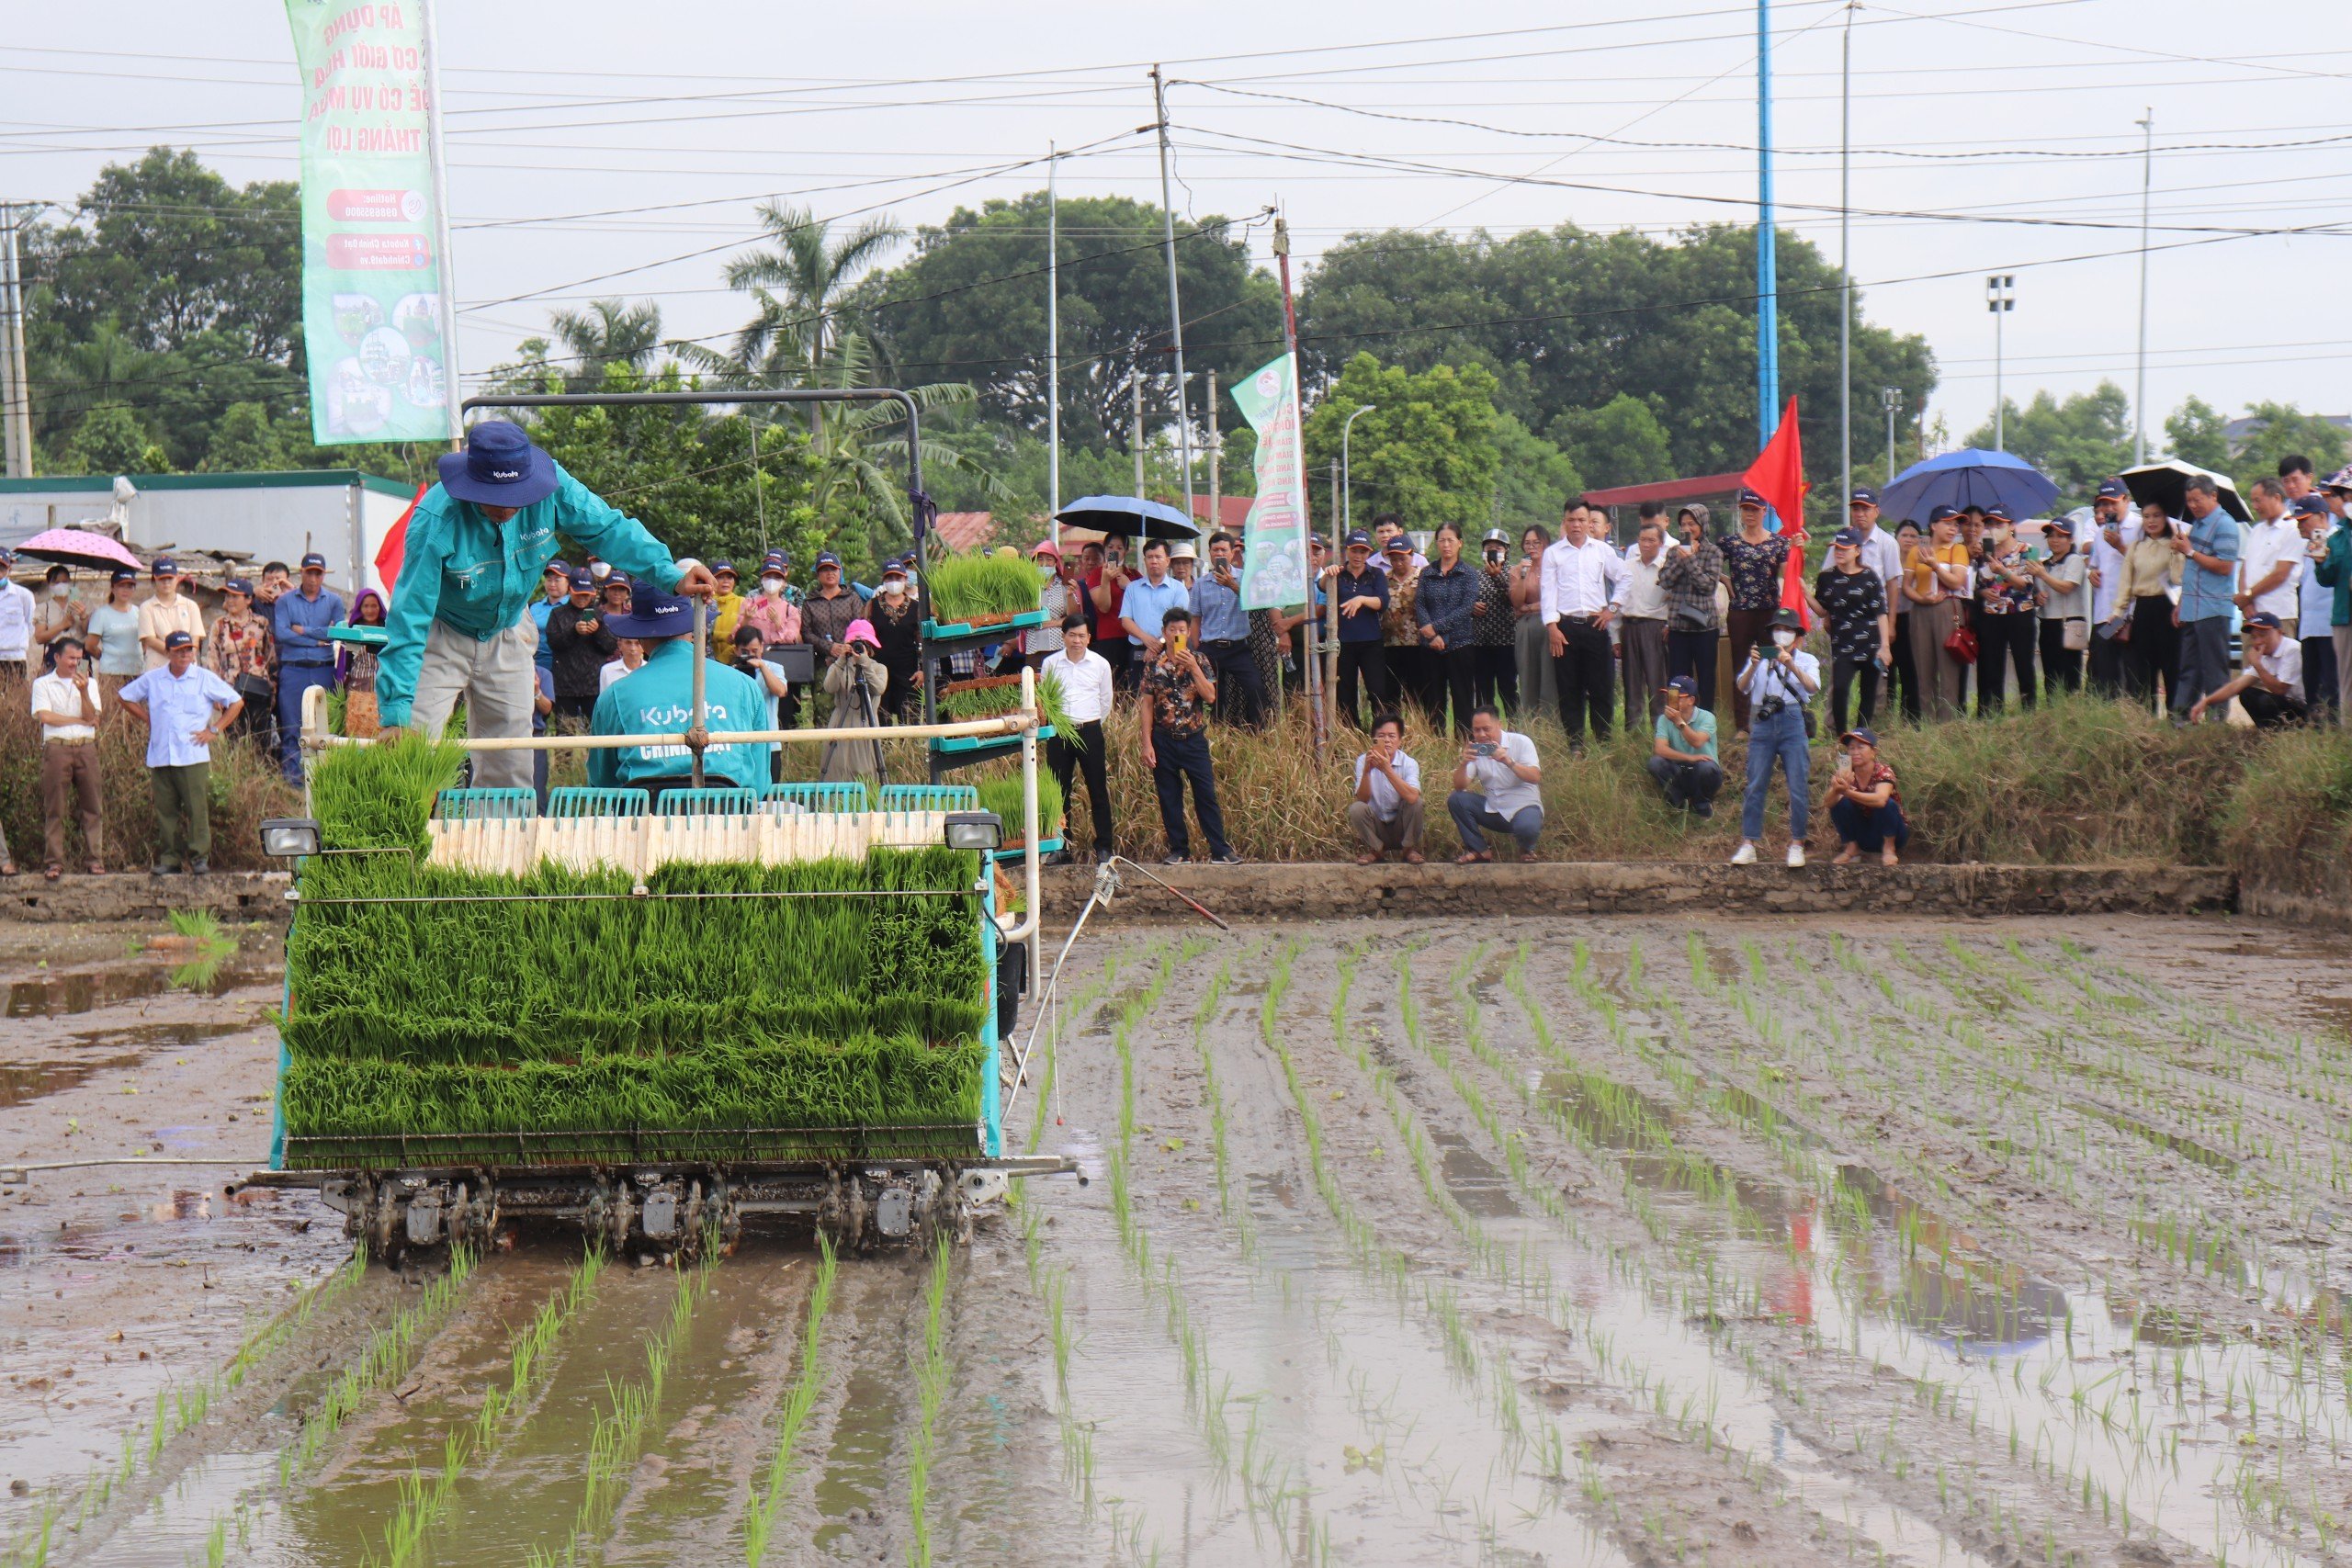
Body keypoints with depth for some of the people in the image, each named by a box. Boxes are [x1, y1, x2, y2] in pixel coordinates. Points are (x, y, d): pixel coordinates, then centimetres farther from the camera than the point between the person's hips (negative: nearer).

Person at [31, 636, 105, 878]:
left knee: (92, 806, -1)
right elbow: (45, 716, -6)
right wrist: (80, 720, -2)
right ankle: (54, 862, -2)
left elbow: (92, 717, 4)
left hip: (86, 748, 2)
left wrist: (84, 692, -11)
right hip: (56, 748, -2)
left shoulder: (88, 683, 16)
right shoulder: (43, 684, 8)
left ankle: (94, 859, 2)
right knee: (53, 808, -4)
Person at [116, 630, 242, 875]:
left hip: (194, 756, -3)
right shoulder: (152, 679, 11)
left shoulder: (205, 679, 4)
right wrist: (146, 719, 13)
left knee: (197, 808, -7)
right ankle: (169, 858, 7)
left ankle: (200, 857, -2)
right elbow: (123, 697, 23)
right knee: (165, 810, 2)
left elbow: (235, 702, 7)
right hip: (160, 757, 3)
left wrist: (214, 730, 0)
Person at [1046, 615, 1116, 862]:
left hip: (1090, 732, -1)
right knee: (1059, 791, 5)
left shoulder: (1100, 664, 1)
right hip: (1059, 732, 1)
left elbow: (1105, 702, 12)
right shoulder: (1051, 663, 2)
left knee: (1098, 790, 0)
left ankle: (1104, 846, 6)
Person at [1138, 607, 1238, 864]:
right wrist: (1147, 744, -7)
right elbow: (1146, 706, -1)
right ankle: (1178, 850, 13)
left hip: (1194, 738, 0)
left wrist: (1193, 668, -18)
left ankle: (1220, 852, 0)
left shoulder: (1199, 661, 3)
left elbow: (1210, 696, -9)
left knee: (1206, 795, -2)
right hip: (1164, 740, 0)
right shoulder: (1154, 665, 0)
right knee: (1169, 799, 4)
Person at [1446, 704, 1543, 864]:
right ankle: (1478, 851, -5)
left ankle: (1526, 849, 2)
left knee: (1527, 827, -37)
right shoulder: (1474, 749, 2)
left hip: (1523, 806, -4)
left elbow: (1535, 777, -21)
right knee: (1455, 800, -15)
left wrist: (1508, 762, -35)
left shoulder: (1521, 742, -9)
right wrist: (1463, 763, -25)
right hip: (1492, 808, 4)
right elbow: (1459, 786, -6)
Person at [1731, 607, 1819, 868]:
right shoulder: (1761, 658, 17)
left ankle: (1796, 846, 2)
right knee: (1754, 786, -2)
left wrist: (1791, 666, -24)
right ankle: (1747, 845, -1)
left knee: (1797, 788, -4)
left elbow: (1812, 686, -8)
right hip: (1762, 723, 1)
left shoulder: (1806, 660, 13)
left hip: (1792, 722, -1)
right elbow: (1743, 686, 1)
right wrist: (1753, 666, -18)